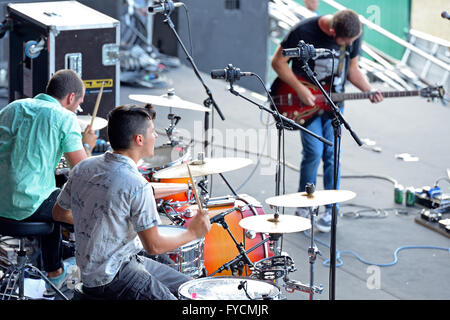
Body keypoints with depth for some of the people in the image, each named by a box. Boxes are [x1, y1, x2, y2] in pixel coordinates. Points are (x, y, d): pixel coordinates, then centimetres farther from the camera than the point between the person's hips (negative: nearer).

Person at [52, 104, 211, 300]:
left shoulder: (83, 168, 1)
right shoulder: (136, 185, -22)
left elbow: (59, 212, 15)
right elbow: (153, 246, -17)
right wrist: (193, 233, -2)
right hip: (110, 279, -9)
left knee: (187, 287, 17)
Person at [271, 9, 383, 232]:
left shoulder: (354, 35, -7)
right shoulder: (304, 31, -21)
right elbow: (278, 62, -11)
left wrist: (368, 91, -8)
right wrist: (300, 89, -19)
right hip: (306, 101, -3)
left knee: (332, 153, -2)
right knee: (314, 151, -12)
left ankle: (330, 209, 8)